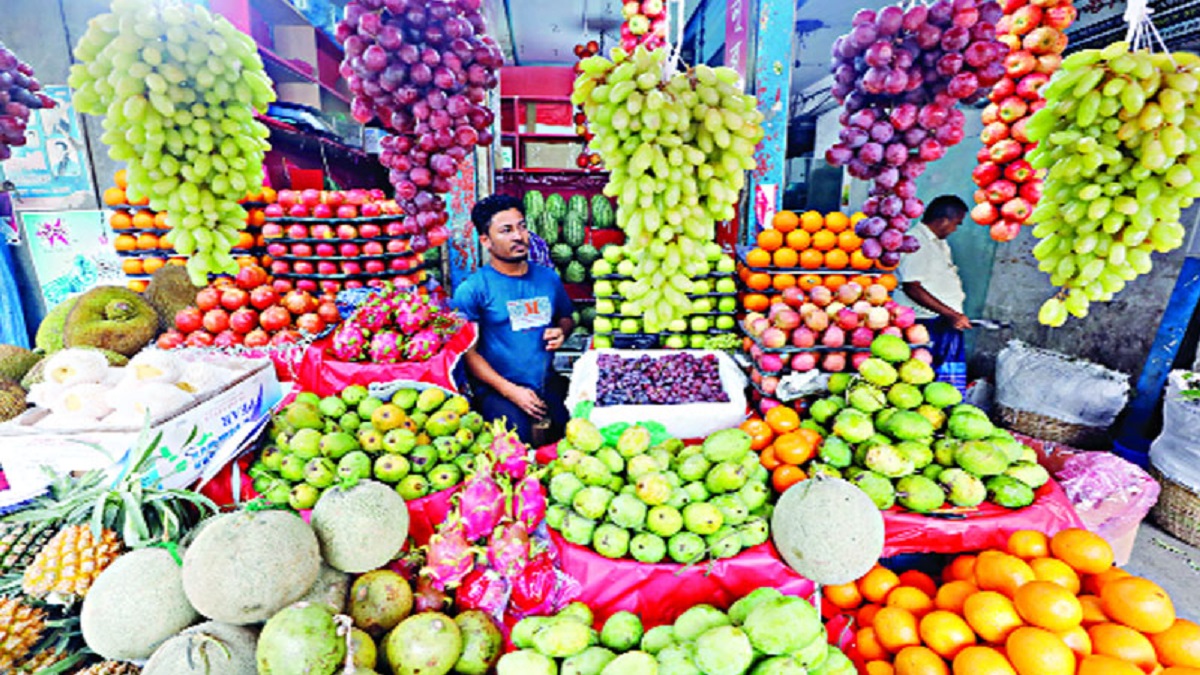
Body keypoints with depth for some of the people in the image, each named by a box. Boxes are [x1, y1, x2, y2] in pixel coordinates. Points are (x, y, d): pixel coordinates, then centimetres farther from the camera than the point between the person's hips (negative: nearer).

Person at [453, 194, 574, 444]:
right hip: (497, 390, -4)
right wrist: (511, 390, -13)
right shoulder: (471, 289, -4)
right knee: (517, 440, -29)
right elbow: (467, 351, -7)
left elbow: (567, 317, 27)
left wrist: (561, 332, 3)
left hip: (548, 384, 4)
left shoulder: (548, 278, 11)